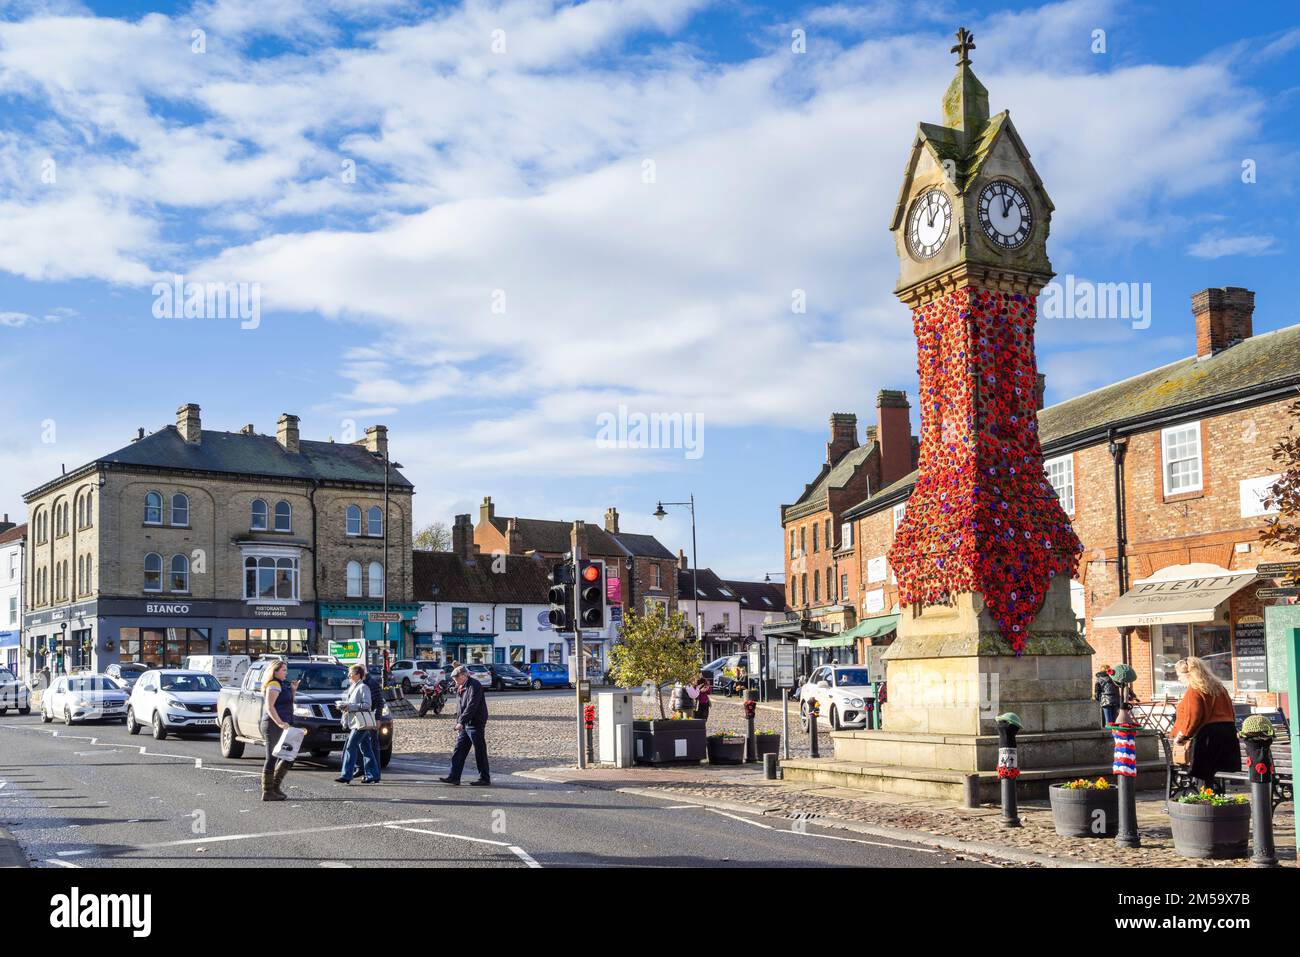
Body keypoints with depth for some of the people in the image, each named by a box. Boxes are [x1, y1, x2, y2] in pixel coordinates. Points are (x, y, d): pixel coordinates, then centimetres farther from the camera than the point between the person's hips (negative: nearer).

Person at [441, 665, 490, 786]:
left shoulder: (474, 685, -15)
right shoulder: (463, 687, 15)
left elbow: (472, 706, -23)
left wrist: (461, 722, -26)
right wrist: (458, 722, 15)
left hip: (475, 724, -9)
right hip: (466, 724, 9)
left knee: (480, 752, -2)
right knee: (459, 750, 7)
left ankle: (485, 778, 5)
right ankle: (454, 777, 10)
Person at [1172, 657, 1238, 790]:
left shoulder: (1193, 691, -8)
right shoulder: (1219, 687, 18)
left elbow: (1192, 717, -16)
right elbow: (1230, 712, 19)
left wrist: (1181, 735, -6)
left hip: (1207, 734, -8)